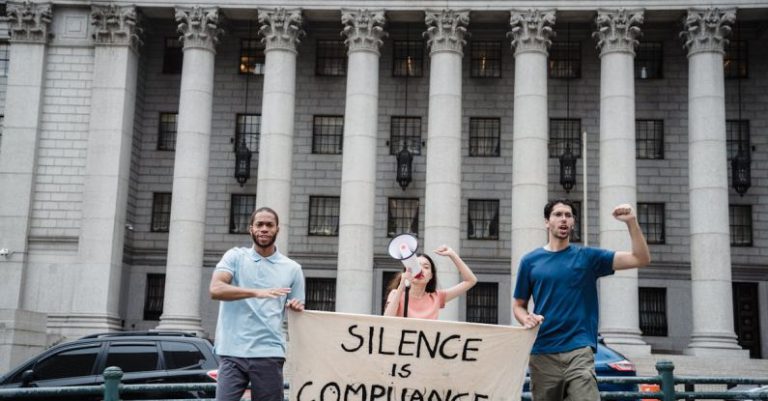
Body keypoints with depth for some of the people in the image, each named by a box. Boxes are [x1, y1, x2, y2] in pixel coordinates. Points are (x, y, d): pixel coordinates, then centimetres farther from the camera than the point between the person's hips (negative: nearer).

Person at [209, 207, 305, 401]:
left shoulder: (292, 268, 11)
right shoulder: (235, 256, 7)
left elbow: (298, 313, 17)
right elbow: (215, 289, -10)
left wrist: (297, 308, -9)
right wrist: (256, 292, -23)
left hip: (269, 354, 1)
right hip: (233, 353, -1)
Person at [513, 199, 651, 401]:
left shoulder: (588, 257, 7)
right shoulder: (530, 261, 9)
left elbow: (641, 259, 2)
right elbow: (518, 305, 13)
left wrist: (631, 222, -10)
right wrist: (527, 320, -9)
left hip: (579, 351, -1)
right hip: (542, 353, 2)